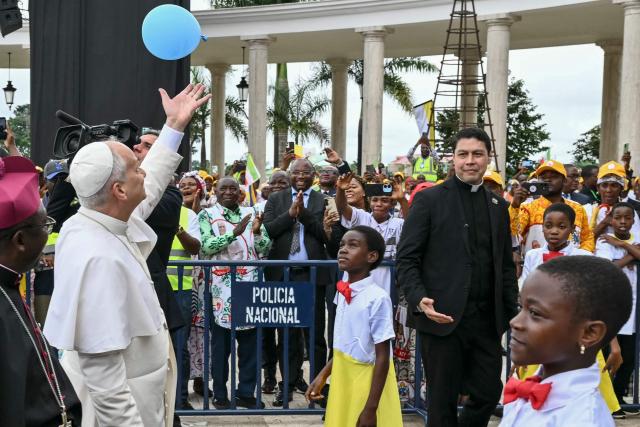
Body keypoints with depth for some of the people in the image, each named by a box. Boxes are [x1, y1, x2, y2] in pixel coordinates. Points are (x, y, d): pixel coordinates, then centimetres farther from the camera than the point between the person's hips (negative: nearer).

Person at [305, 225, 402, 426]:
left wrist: (371, 409, -18)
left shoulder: (378, 298, -19)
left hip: (368, 385, -6)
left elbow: (382, 358, -17)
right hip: (342, 382, 7)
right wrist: (323, 375, 12)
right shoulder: (342, 293, 2)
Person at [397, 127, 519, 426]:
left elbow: (506, 265, 16)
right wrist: (419, 300, -19)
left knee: (489, 393, 7)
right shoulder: (429, 200, -1)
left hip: (487, 320, 5)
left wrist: (513, 313, 9)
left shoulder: (498, 207, 13)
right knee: (443, 402, 5)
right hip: (443, 317, -4)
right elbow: (406, 259, -5)